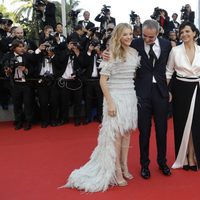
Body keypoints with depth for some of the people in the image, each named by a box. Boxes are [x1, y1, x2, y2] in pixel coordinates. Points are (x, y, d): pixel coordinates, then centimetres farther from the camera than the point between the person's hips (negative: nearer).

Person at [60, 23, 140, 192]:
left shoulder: (134, 52, 8)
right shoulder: (112, 53, -10)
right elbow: (103, 80, -11)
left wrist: (135, 96, 10)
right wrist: (109, 102, -16)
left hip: (130, 96, 6)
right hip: (115, 97, -6)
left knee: (127, 133, 11)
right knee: (116, 134, 1)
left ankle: (124, 167, 25)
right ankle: (116, 171, 13)